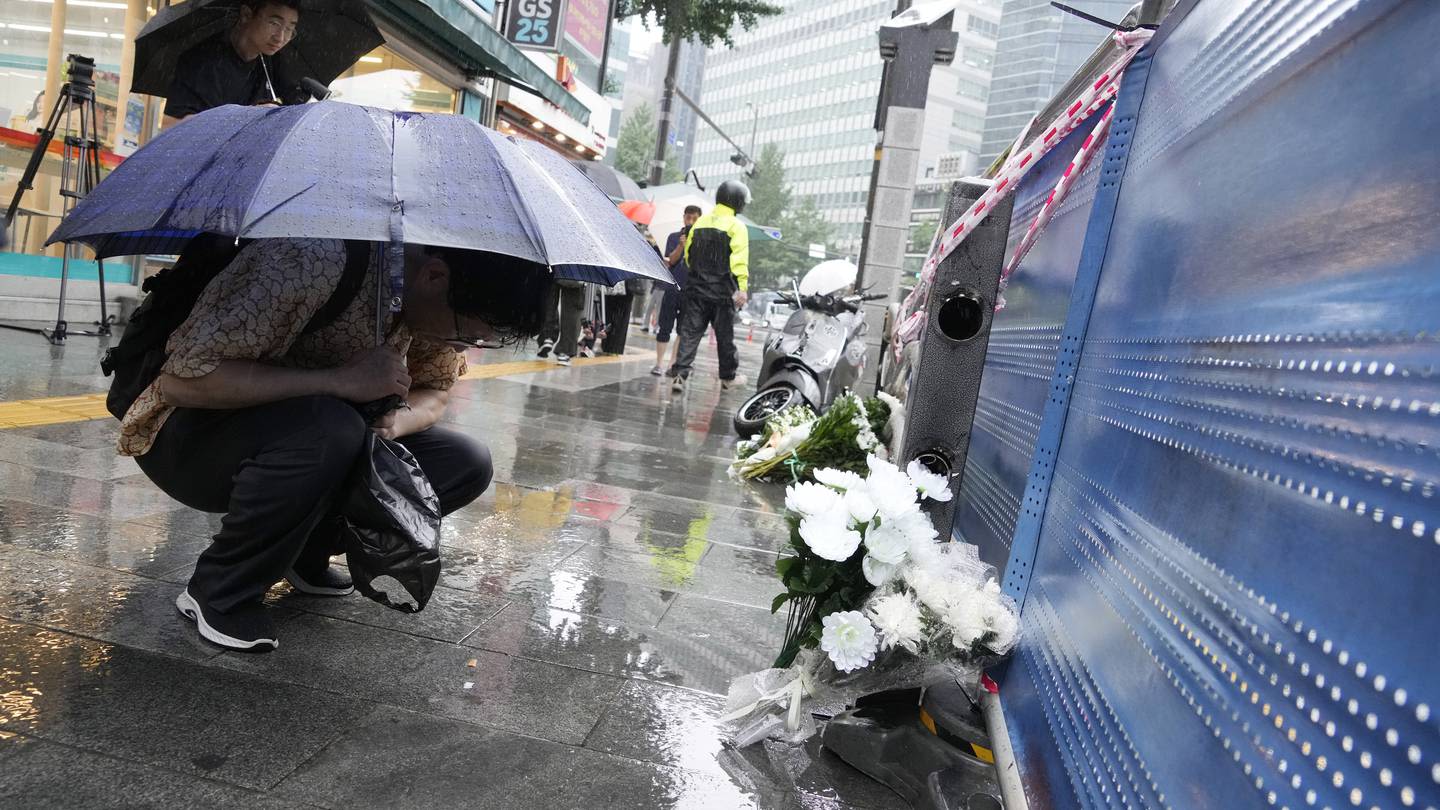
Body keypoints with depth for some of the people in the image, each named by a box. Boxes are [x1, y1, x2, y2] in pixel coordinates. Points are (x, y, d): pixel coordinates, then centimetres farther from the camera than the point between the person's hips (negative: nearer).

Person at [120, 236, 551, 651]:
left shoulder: (438, 299, -12)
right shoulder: (308, 262, -33)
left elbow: (435, 389, 3)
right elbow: (183, 379, -33)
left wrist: (393, 421, -20)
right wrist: (340, 381, -38)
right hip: (185, 436, -6)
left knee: (467, 463, -10)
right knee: (327, 430, -39)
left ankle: (303, 553, 7)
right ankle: (217, 593, -12)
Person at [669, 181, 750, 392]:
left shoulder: (700, 222, 10)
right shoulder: (736, 226, -7)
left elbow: (688, 254, 15)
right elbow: (740, 261, -15)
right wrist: (742, 288, -18)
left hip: (695, 288, 4)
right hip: (722, 291, -4)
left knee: (690, 332, 3)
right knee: (725, 334, 9)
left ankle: (680, 375, -8)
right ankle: (728, 377, 22)